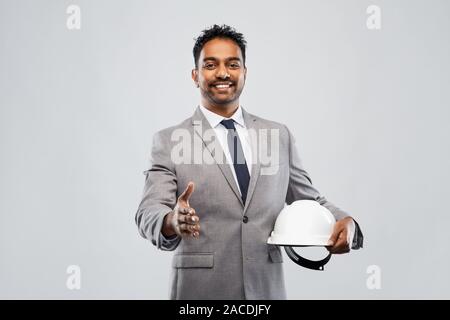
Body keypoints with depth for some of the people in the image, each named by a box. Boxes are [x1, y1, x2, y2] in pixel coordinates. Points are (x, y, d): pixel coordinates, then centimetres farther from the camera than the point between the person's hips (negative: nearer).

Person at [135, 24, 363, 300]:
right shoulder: (169, 141, -3)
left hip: (267, 288, 3)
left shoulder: (280, 136, 5)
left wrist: (345, 222, -10)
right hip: (201, 289, -2)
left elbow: (310, 200, 10)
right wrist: (172, 221, -34)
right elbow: (148, 213, -11)